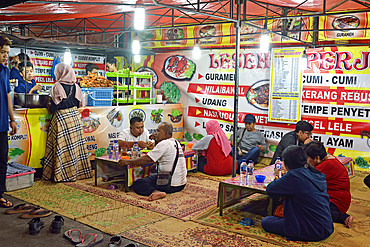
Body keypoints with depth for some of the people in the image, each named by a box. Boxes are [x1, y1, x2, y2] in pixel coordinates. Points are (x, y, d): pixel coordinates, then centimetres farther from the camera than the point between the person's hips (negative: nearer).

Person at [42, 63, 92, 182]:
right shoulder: (75, 86, 4)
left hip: (61, 118, -6)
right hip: (75, 116, 6)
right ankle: (79, 171, 17)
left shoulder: (57, 87, -12)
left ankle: (63, 174, 4)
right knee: (75, 144, 11)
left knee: (62, 146, 0)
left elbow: (54, 107, -12)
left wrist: (50, 107, 8)